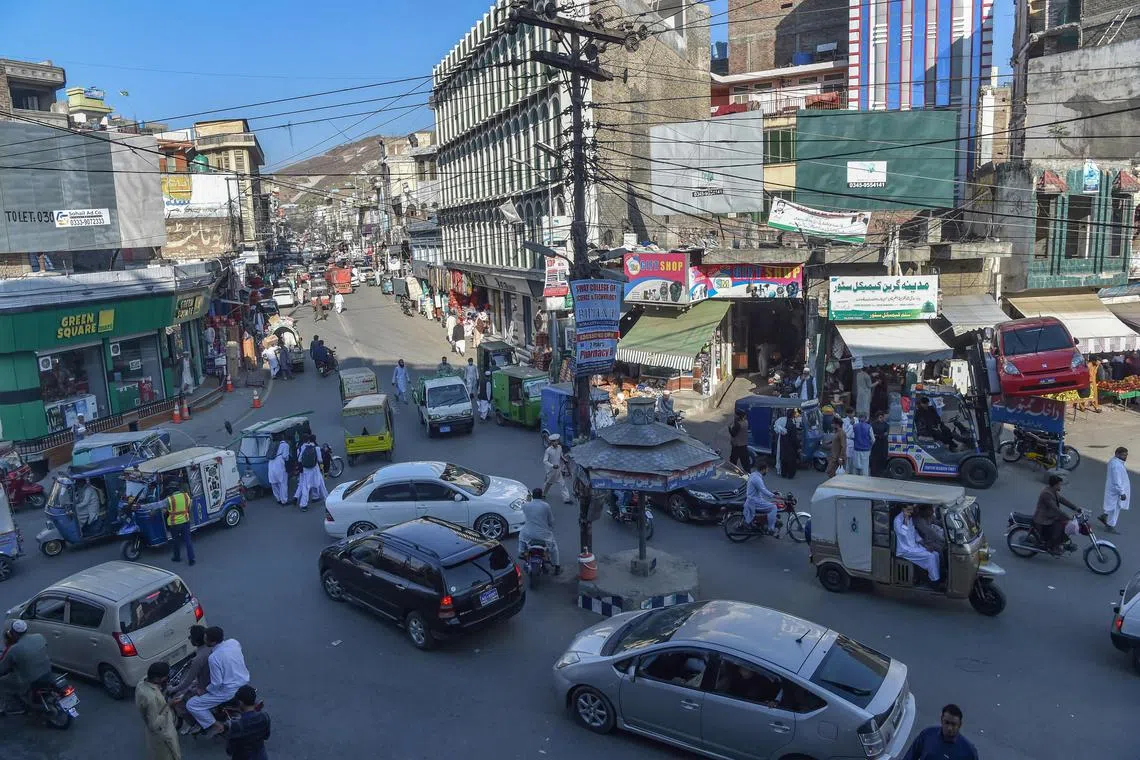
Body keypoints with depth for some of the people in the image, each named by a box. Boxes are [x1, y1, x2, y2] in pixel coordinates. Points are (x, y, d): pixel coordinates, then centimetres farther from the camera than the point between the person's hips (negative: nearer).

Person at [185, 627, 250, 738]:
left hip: (230, 691, -8)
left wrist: (205, 690, -3)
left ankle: (215, 726, 4)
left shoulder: (214, 657, -26)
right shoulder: (234, 642, -7)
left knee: (191, 705, 1)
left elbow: (217, 684, -21)